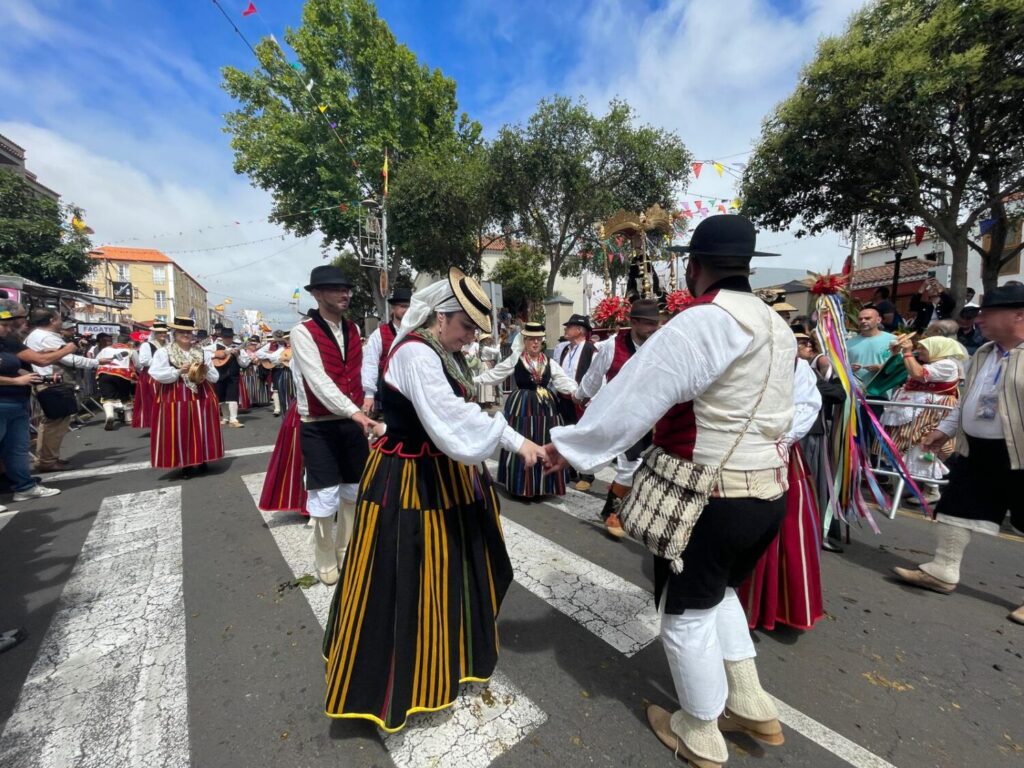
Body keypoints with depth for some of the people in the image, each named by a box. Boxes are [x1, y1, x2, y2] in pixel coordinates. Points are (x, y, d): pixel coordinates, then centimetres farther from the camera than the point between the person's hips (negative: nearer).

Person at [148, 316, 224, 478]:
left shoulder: (203, 352, 9)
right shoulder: (163, 352, 0)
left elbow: (215, 377, 9)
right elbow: (157, 375, -11)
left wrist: (205, 371, -10)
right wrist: (179, 371, -17)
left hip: (201, 396, 3)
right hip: (175, 397, -2)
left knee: (201, 430, 5)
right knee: (180, 431, 1)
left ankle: (201, 461, 18)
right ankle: (185, 464, 12)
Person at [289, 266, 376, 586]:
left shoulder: (353, 329, 8)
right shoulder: (302, 332, -12)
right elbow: (318, 380, -23)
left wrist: (365, 407, 4)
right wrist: (354, 412, -33)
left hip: (352, 423, 6)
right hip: (319, 427, -5)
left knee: (354, 490, 14)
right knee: (325, 495, 2)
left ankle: (346, 551, 37)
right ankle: (326, 561, 27)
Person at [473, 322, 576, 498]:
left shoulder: (549, 363, 5)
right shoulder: (514, 360, -3)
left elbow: (563, 380, 0)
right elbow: (493, 374, -1)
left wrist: (575, 391, -17)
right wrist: (473, 380, -9)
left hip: (545, 407, 3)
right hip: (522, 406, -3)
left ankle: (541, 485, 24)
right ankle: (523, 485, 16)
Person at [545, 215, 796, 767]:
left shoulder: (702, 321, -18)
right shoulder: (778, 328, 8)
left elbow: (635, 394, -19)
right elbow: (762, 409, 14)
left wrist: (570, 446, -10)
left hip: (710, 498, -8)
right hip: (769, 492, 8)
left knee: (688, 613, 14)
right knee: (717, 593, 29)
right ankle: (752, 707, 43)